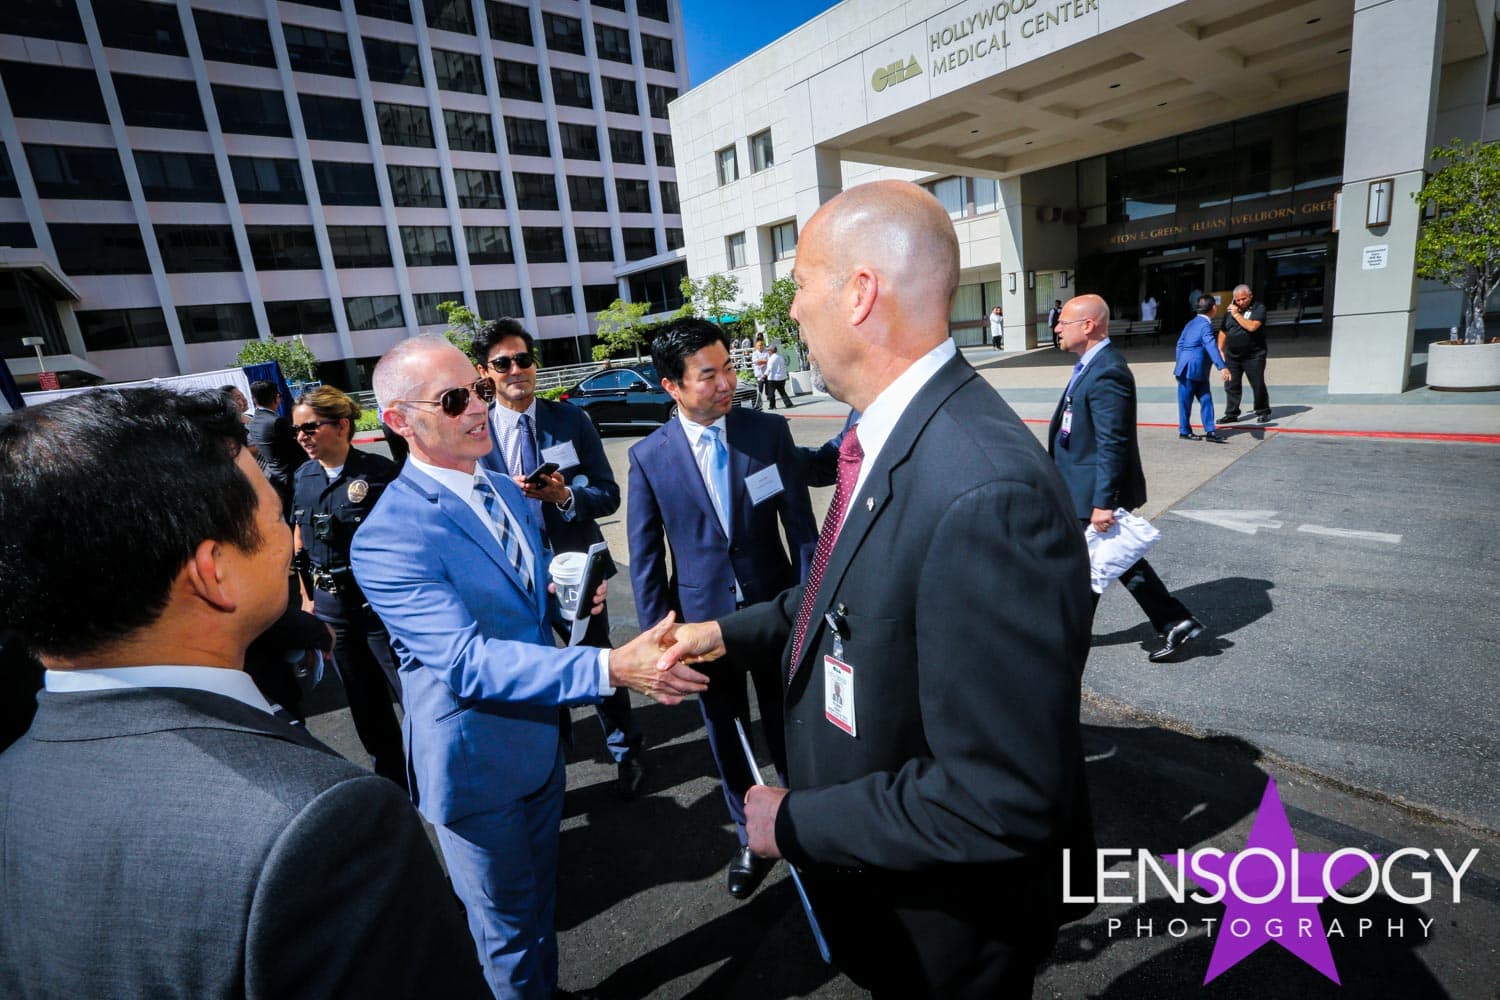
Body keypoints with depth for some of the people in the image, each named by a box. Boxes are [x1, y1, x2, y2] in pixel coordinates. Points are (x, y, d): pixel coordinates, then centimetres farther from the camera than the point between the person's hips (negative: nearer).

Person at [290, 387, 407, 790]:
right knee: (364, 701, 17)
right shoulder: (304, 477, 6)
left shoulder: (378, 471, -13)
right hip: (330, 604, 6)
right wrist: (306, 596, 14)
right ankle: (393, 783, 34)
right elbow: (300, 540, 15)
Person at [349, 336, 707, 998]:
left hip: (542, 737, 7)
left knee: (541, 896, 29)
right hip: (478, 769, -7)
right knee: (508, 926, 19)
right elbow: (467, 659, -35)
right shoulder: (388, 538, -25)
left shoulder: (506, 491, 2)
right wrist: (610, 668, -44)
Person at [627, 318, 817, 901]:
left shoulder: (769, 433, -9)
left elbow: (801, 526, -5)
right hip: (703, 617, 1)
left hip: (774, 609, 0)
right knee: (726, 738, 18)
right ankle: (749, 838, 43)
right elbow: (646, 555, -2)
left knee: (787, 730, 18)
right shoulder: (649, 456, -9)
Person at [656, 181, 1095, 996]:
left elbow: (999, 803, -33)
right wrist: (732, 632, 6)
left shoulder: (986, 493, -37)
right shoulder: (888, 437, -5)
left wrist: (795, 824, -22)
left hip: (943, 927, -7)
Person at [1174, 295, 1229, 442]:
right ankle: (1184, 431, 14)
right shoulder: (1205, 325, -13)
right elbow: (1211, 346, -25)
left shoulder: (1192, 323, 14)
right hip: (1190, 369, -9)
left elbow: (1180, 344, 18)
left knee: (1206, 399, 6)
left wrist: (1179, 364, 23)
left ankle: (1210, 431, 5)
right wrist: (1222, 366, -32)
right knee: (1186, 401, 3)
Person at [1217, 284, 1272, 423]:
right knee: (1231, 385, 6)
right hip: (1232, 356, 5)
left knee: (1258, 385, 2)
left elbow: (1252, 327, -22)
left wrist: (1237, 314, -15)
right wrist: (1220, 350, 12)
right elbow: (1223, 331, 16)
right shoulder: (1231, 310, 10)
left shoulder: (1259, 308, -6)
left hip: (1253, 356, -4)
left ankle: (1263, 412, 15)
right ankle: (1231, 413, 14)